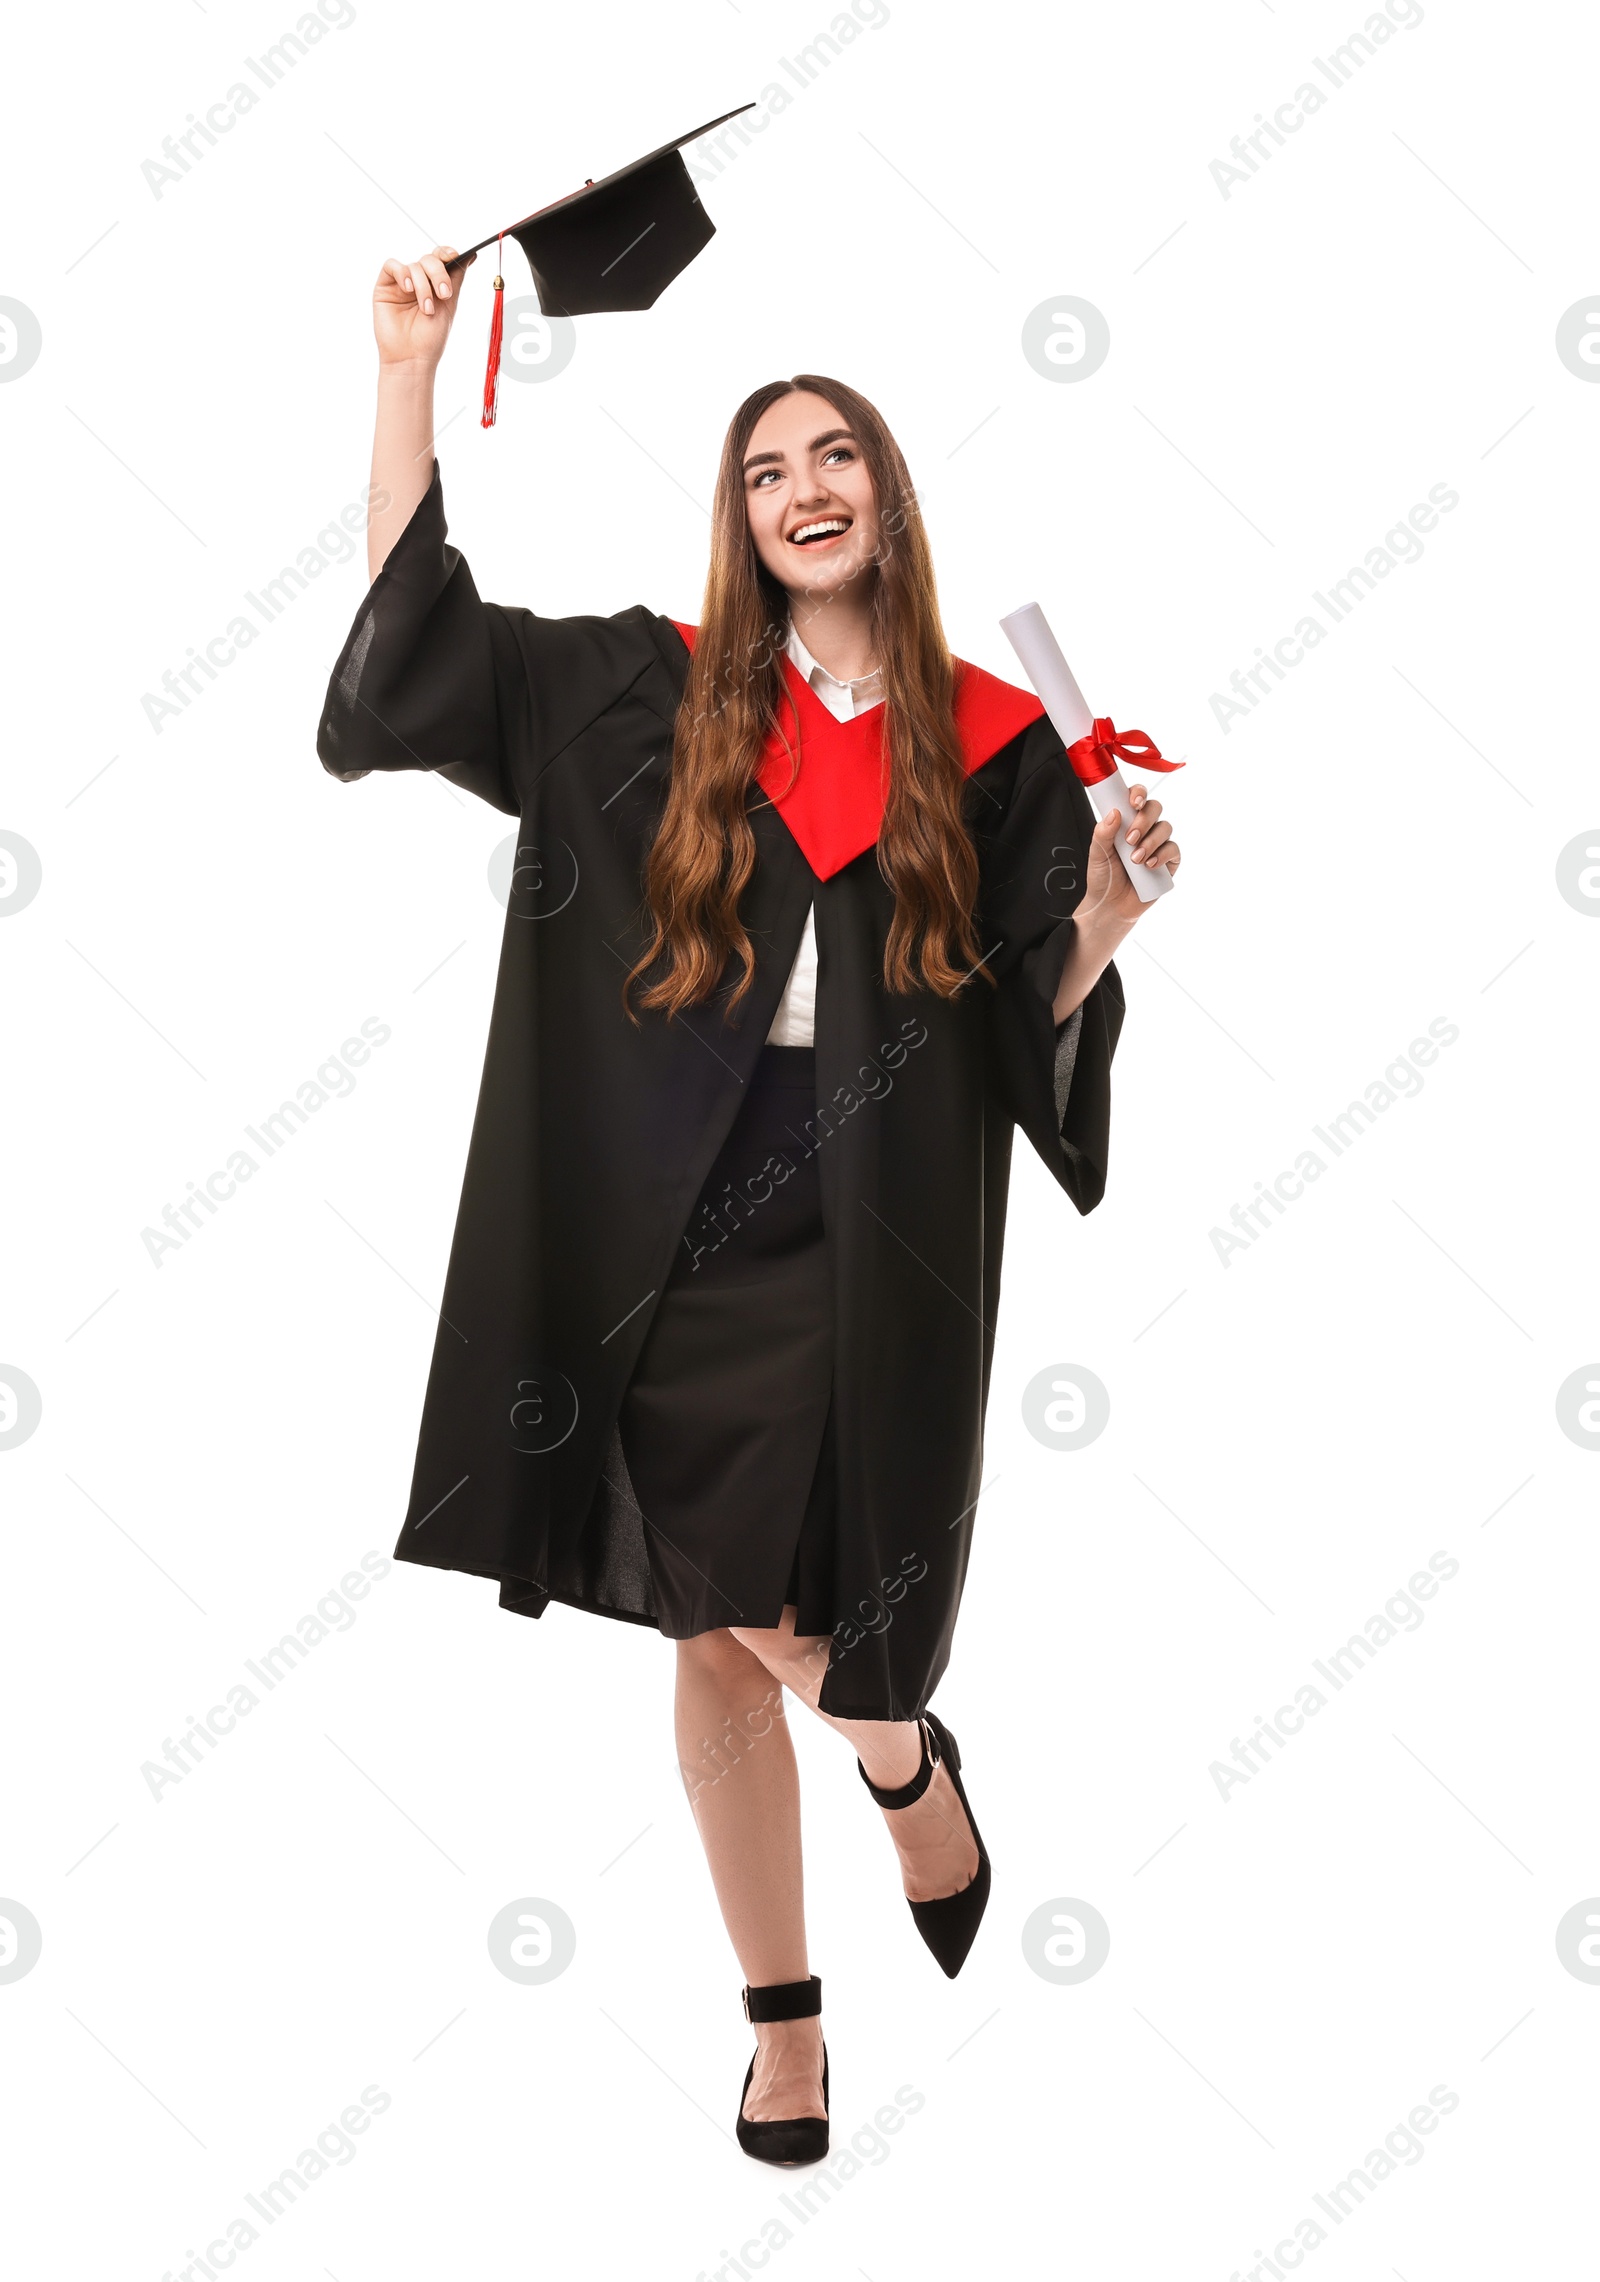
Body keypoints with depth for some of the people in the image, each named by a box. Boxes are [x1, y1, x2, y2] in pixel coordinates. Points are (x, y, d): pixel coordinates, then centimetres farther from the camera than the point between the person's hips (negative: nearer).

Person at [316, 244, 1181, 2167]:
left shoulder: (991, 744, 5)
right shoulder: (652, 694, 6)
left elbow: (1042, 1013, 5)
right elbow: (411, 640, 1)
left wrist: (1110, 902, -15)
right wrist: (410, 372, 0)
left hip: (870, 1244, -2)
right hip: (674, 1230, 2)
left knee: (749, 1603, -9)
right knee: (715, 1639, 9)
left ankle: (902, 1749, 28)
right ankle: (784, 2019, 26)